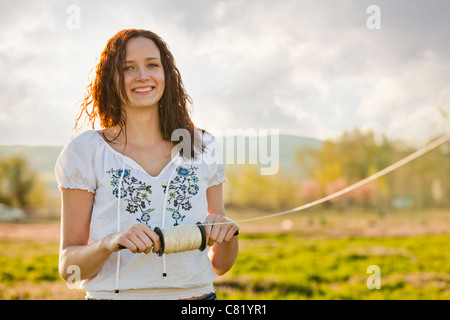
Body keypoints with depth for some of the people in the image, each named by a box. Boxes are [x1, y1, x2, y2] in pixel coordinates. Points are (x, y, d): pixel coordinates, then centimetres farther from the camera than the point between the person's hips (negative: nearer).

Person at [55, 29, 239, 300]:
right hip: (113, 293, -2)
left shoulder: (204, 147, 6)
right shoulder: (85, 151, -2)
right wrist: (109, 243, -20)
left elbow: (219, 266, 10)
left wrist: (227, 233, -9)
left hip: (196, 292, 3)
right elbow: (68, 267, -3)